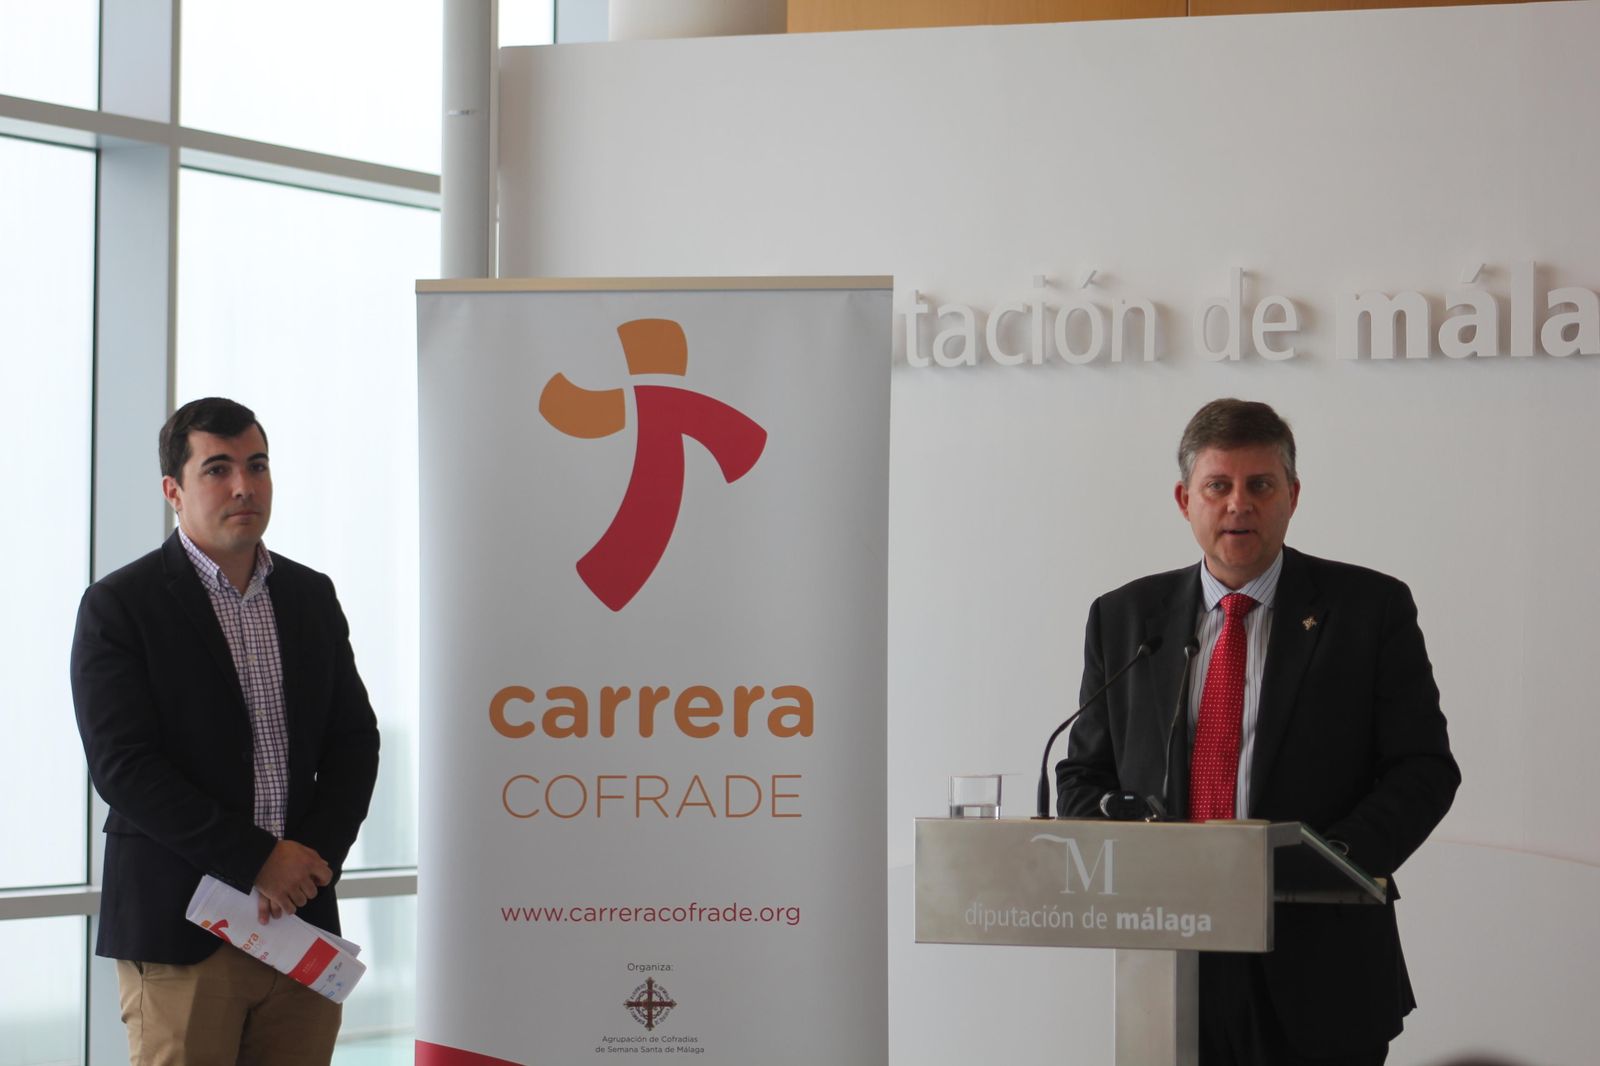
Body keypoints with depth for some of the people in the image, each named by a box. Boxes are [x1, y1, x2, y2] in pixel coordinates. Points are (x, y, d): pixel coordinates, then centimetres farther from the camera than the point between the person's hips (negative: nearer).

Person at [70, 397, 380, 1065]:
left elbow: (355, 738, 13)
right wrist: (256, 860, -15)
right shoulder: (119, 606, -3)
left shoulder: (312, 597, 14)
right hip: (178, 932, -4)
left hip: (302, 915, 4)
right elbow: (122, 766, -11)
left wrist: (315, 856, -5)